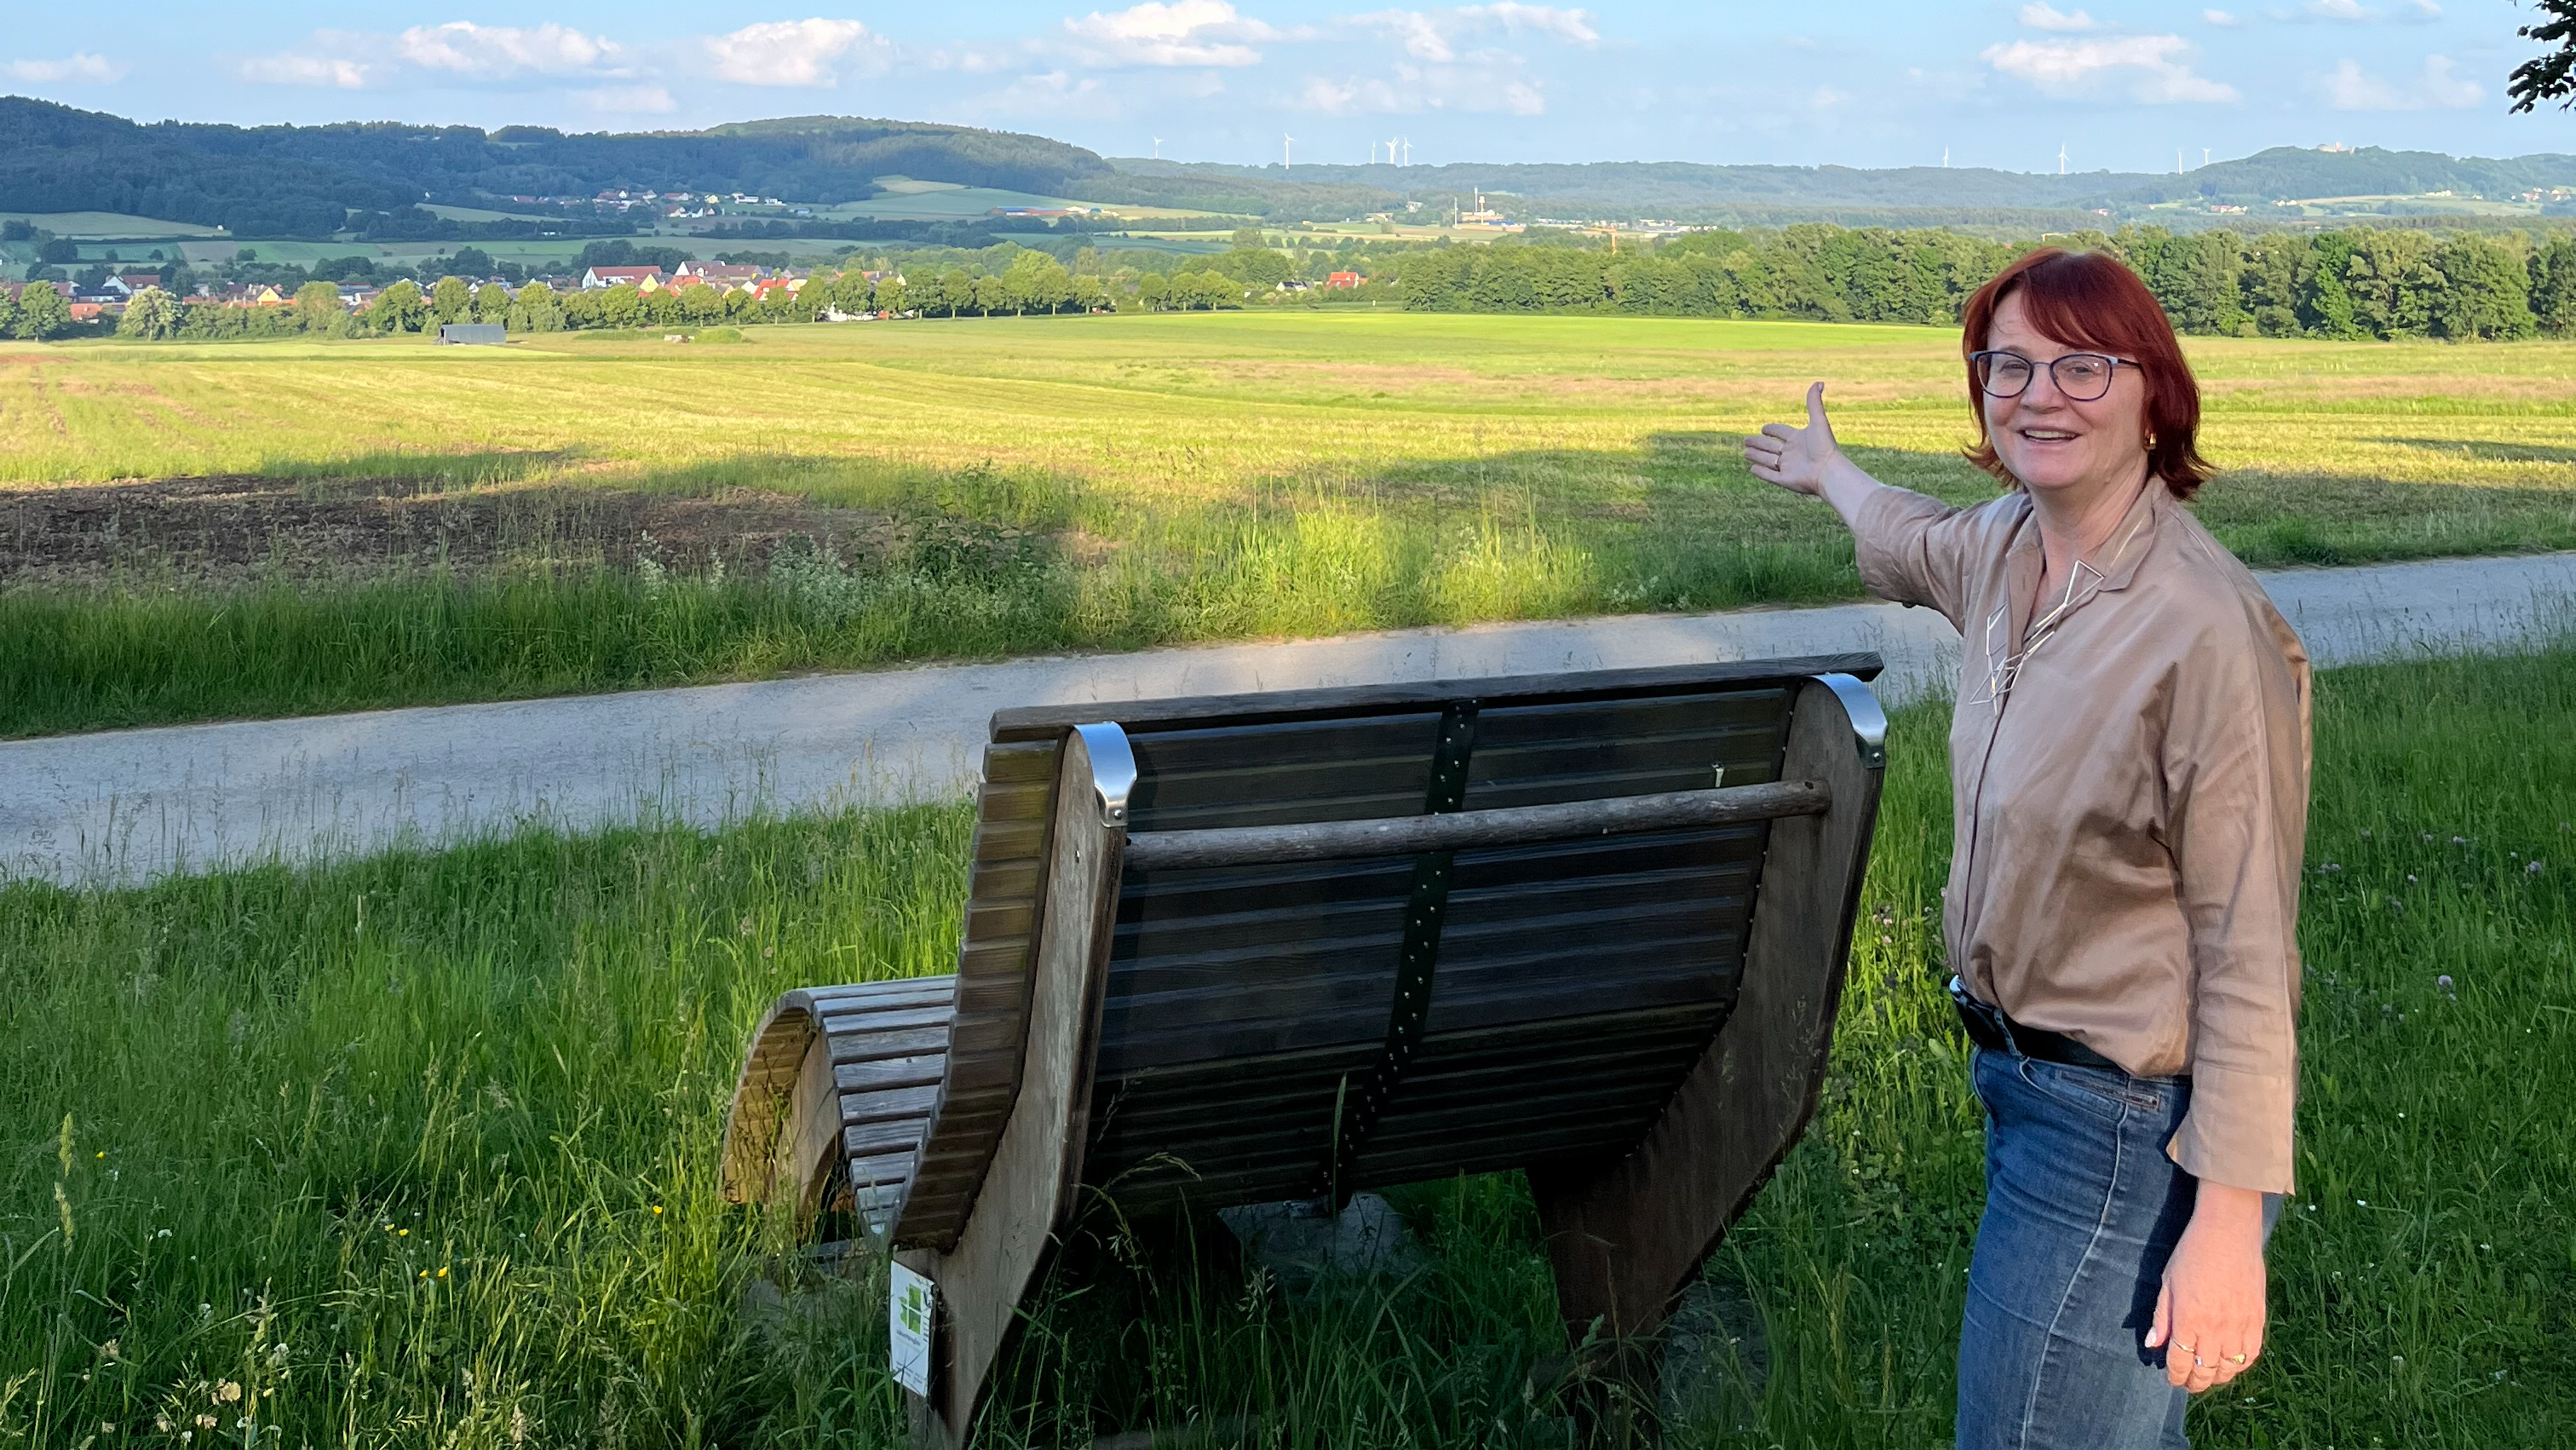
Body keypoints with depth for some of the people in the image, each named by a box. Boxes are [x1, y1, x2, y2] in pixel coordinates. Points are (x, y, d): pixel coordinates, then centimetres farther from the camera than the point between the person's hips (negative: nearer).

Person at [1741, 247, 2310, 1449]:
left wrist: (2227, 1228, -24)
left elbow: (2249, 954, -22)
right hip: (2023, 1075, 8)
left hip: (2123, 1127, -8)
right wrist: (1826, 472, 49)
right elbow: (1913, 543, 29)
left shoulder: (2206, 629, -24)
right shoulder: (2002, 546, 2)